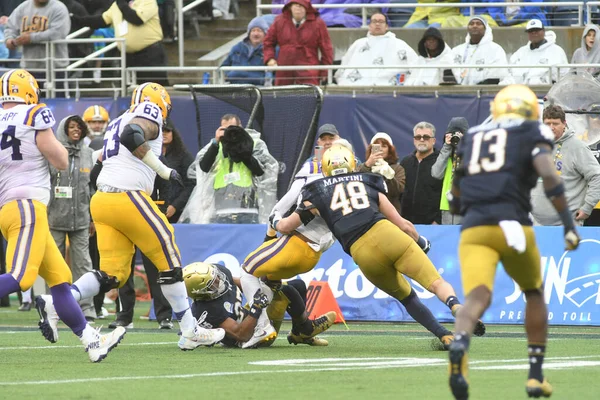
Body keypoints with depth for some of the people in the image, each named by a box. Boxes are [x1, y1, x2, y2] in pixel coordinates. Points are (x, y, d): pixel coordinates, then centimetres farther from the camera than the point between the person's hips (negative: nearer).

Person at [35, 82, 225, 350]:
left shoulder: (116, 124, 24)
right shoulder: (149, 118, -1)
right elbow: (131, 136, -21)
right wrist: (163, 170, -14)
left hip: (102, 198, 8)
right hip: (128, 198, -8)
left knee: (112, 275, 5)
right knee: (169, 265, 3)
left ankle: (55, 303, -14)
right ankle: (190, 332, 7)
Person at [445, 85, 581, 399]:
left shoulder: (472, 139, 25)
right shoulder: (531, 135, 12)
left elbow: (455, 202, 28)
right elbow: (549, 176, -8)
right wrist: (568, 225, -7)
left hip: (473, 231, 2)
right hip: (512, 227, -2)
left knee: (477, 299, -15)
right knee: (534, 293, 23)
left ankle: (459, 344, -50)